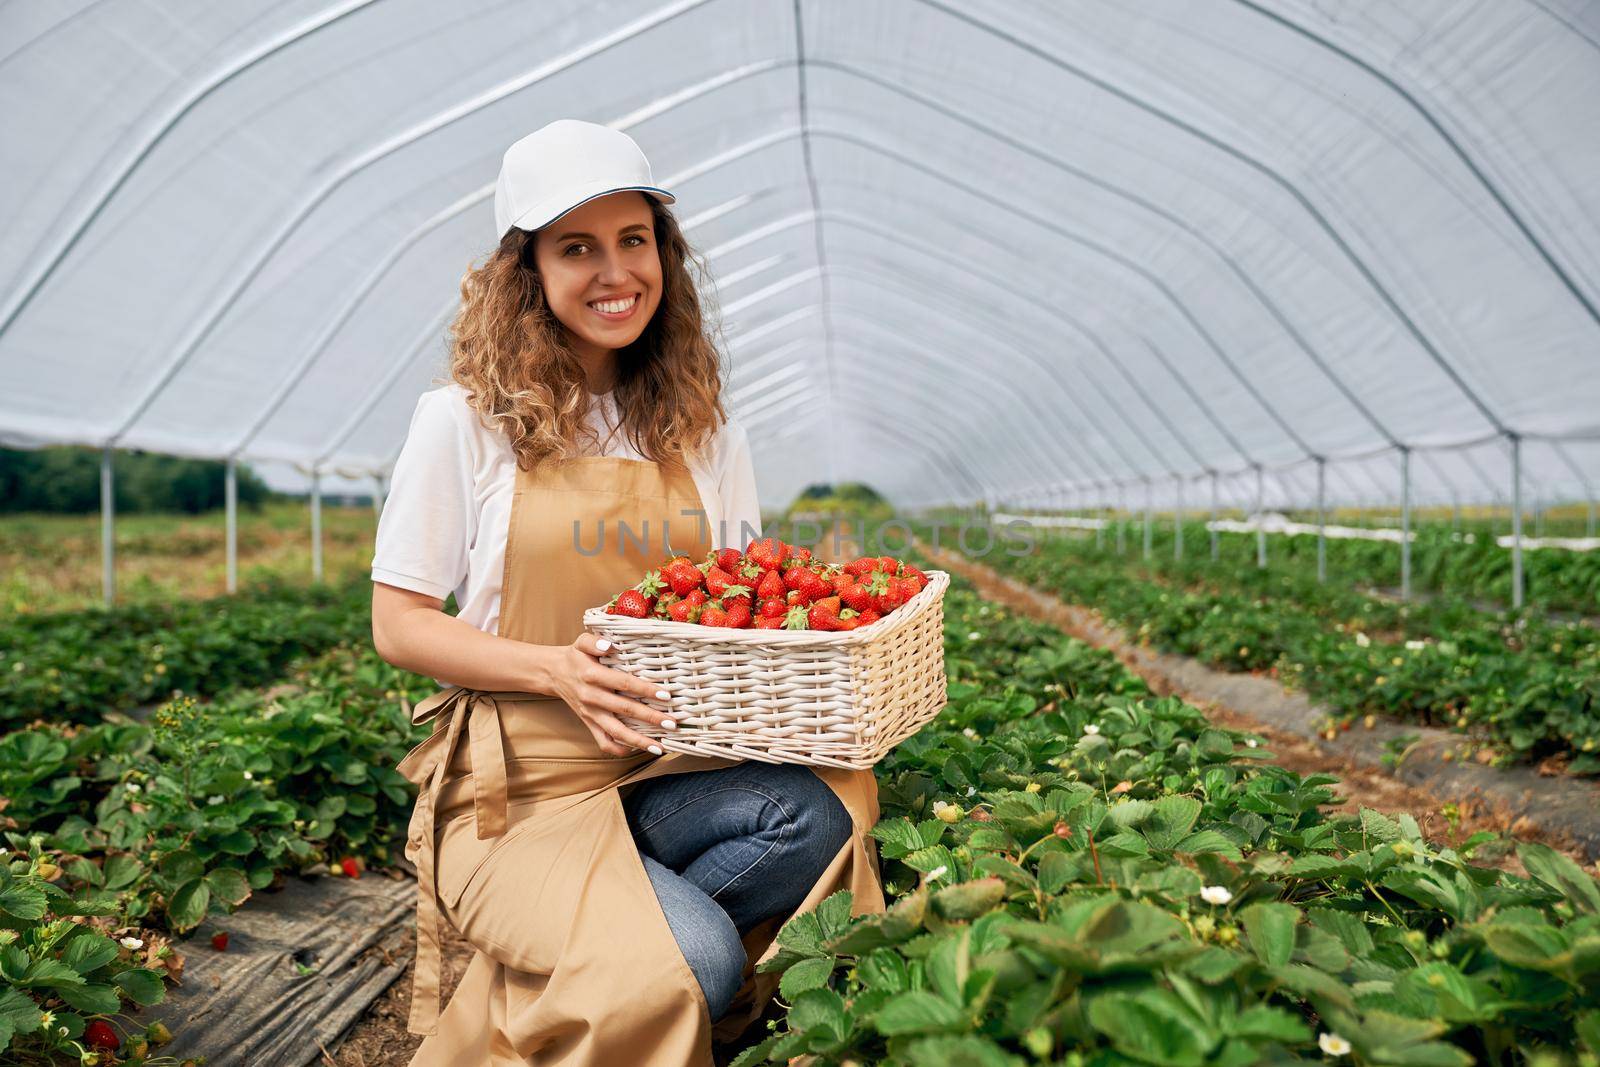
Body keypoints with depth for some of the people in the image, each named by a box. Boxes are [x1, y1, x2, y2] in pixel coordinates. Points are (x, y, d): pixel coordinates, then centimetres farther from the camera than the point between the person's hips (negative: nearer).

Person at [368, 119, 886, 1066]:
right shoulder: (467, 421, -4)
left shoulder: (705, 432, 7)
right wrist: (555, 669, -19)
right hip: (515, 785, -4)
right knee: (690, 967, -27)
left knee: (819, 808, -27)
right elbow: (399, 625, -2)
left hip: (668, 770, 4)